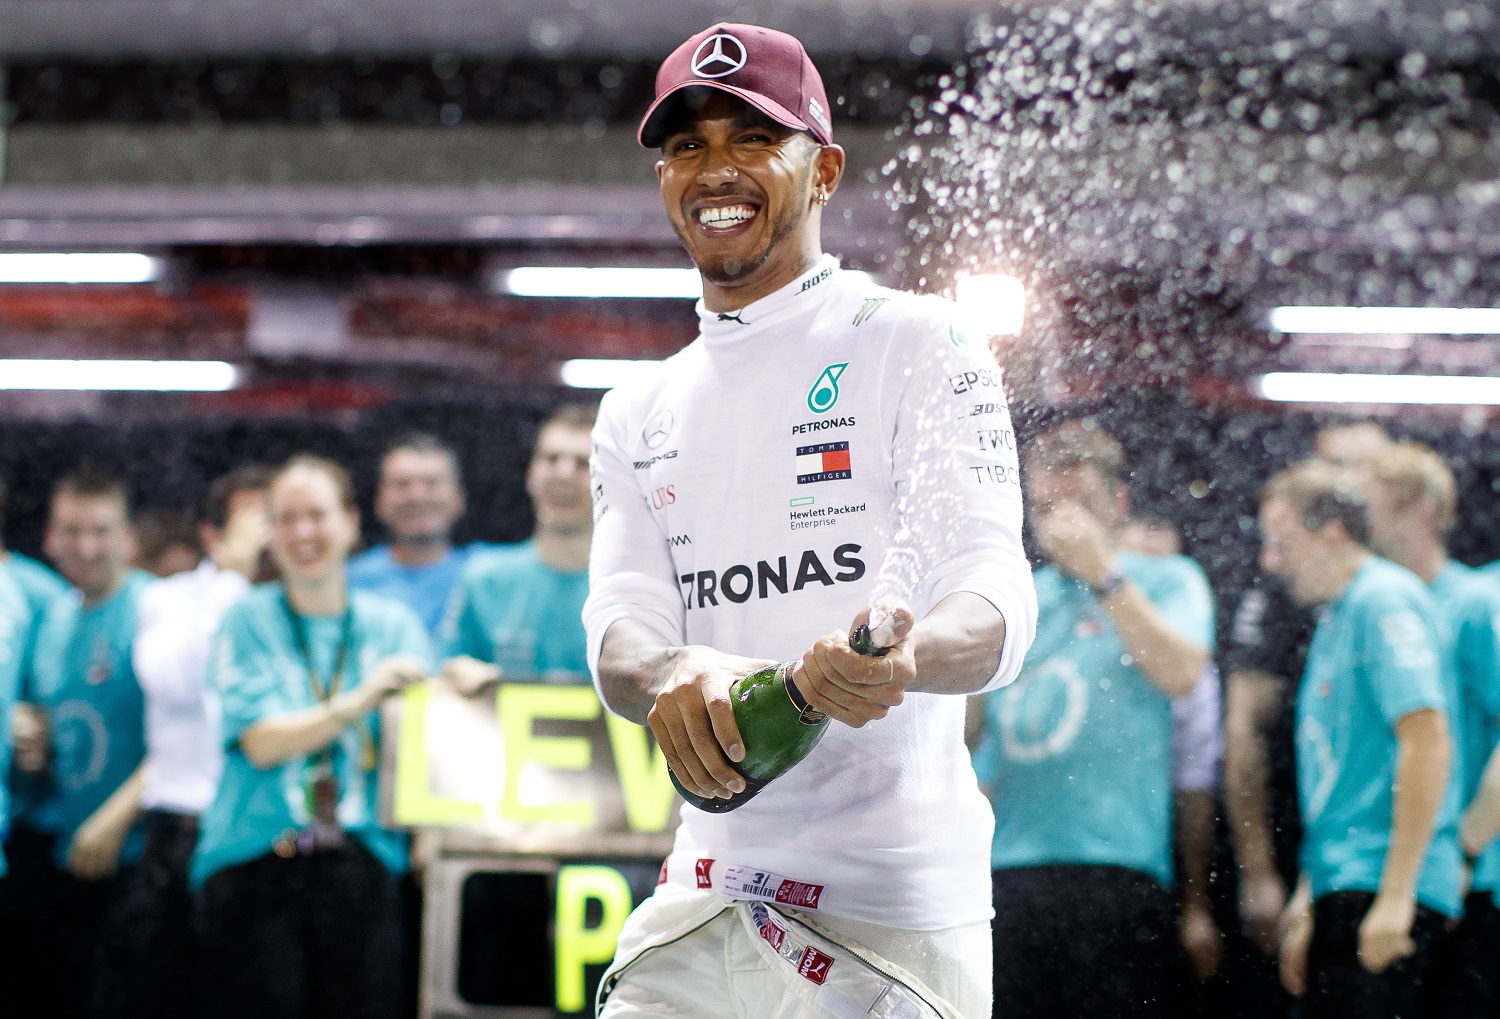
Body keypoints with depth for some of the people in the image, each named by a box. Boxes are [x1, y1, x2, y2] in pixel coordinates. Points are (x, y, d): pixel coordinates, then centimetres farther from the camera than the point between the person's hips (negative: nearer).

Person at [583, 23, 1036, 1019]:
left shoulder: (917, 345, -2)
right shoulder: (638, 415, 15)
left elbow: (997, 598, -15)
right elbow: (618, 626, 0)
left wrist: (901, 651, -39)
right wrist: (677, 674, -25)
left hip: (894, 912, -5)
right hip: (704, 899, 5)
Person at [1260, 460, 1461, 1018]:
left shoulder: (1385, 599, -9)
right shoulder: (1334, 619, 21)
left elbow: (1428, 742, -19)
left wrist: (1395, 896, -22)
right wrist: (1308, 900, 23)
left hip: (1382, 888, -10)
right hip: (1342, 888, 10)